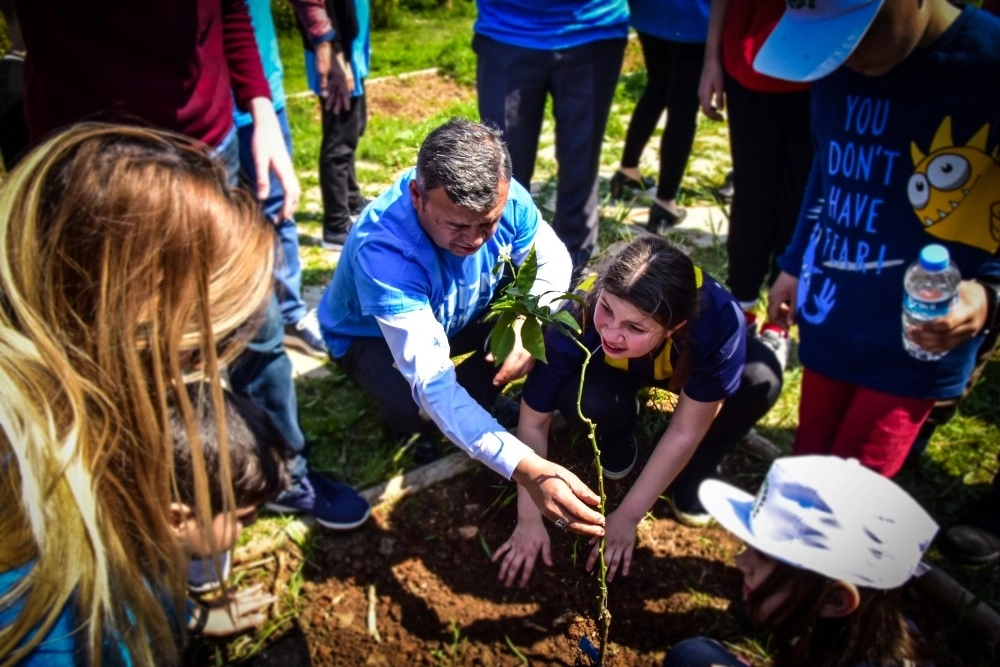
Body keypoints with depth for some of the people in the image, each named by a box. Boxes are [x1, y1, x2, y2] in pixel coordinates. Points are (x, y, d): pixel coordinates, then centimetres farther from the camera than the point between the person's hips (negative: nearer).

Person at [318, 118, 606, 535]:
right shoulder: (382, 251, -42)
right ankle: (401, 419, 3)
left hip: (466, 314, 5)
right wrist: (524, 468, -59)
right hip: (373, 336, -4)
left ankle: (469, 399, 4)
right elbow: (431, 380, -47)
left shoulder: (503, 198, -28)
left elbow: (552, 259, -10)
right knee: (419, 408, -36)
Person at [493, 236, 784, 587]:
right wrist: (530, 518, -23)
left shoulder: (717, 319, -40)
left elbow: (685, 433, -29)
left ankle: (690, 476, -3)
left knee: (761, 379, -29)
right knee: (588, 402, -34)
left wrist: (626, 517, -24)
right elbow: (533, 422, -26)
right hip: (610, 370, 0)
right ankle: (617, 435, 4)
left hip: (686, 365, 1)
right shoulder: (577, 317, -38)